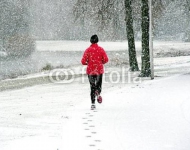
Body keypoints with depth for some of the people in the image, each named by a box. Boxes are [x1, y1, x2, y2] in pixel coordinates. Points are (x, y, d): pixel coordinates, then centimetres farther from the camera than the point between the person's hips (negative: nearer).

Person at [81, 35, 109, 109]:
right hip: (99, 70, 0)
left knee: (92, 86, 10)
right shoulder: (101, 49, -2)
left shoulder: (88, 50, -3)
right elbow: (106, 60, -5)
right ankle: (98, 93, -17)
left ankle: (93, 103, -1)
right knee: (98, 84, 17)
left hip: (90, 71, 0)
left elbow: (83, 61, -7)